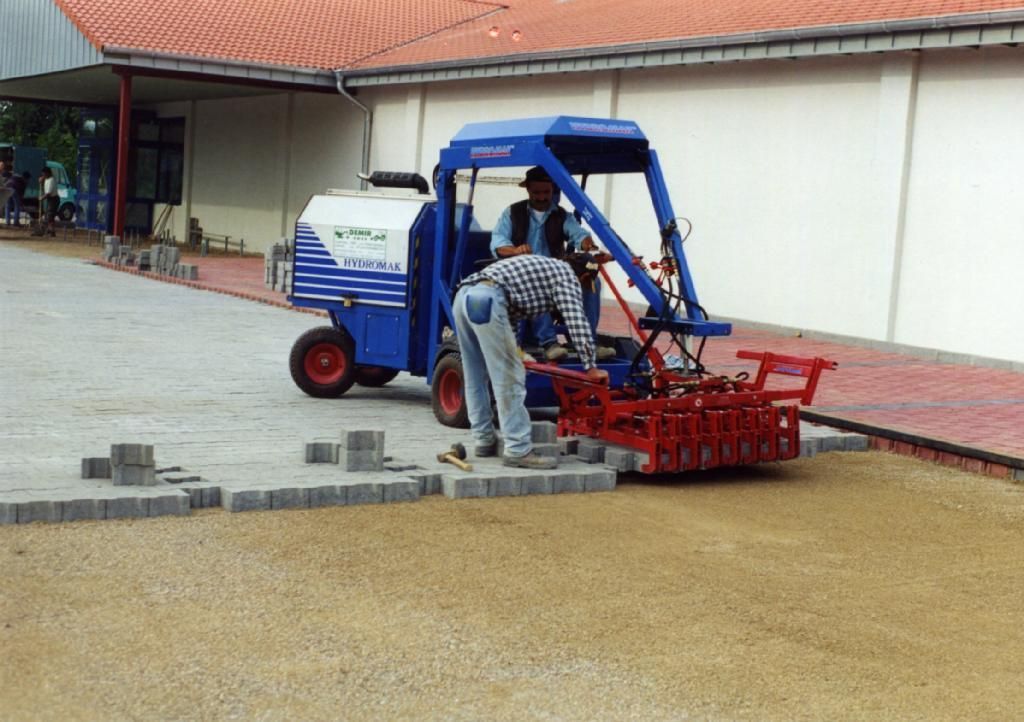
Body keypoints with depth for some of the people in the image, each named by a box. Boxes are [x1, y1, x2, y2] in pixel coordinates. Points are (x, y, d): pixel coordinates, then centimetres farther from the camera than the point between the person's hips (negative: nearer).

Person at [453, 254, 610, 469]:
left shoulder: (540, 267, 37)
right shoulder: (565, 273, 13)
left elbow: (512, 312, 47)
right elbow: (577, 322, 2)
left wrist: (511, 351, 58)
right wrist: (591, 368, 6)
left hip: (464, 296, 9)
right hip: (486, 300, -9)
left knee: (475, 377, 17)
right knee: (509, 378, -6)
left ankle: (484, 440, 26)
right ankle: (518, 450, -7)